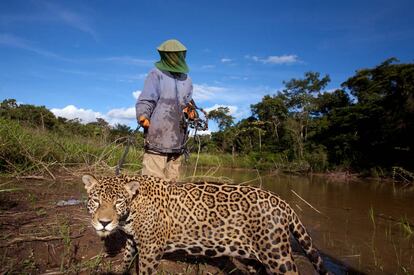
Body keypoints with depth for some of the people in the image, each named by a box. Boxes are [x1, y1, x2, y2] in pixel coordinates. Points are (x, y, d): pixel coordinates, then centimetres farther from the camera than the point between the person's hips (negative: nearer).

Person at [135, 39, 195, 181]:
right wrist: (143, 116, -24)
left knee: (171, 182, 11)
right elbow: (145, 100, -4)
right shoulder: (156, 74, 1)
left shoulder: (187, 79, 19)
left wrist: (189, 111, 7)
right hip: (157, 136, -6)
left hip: (177, 138, 6)